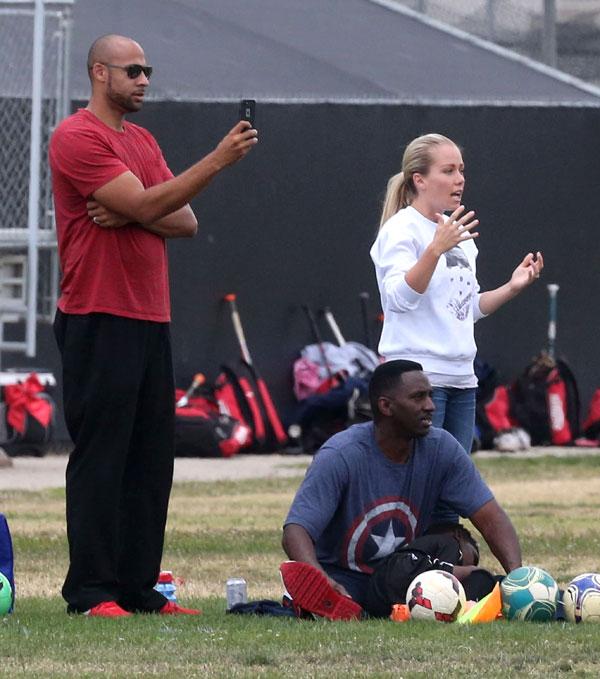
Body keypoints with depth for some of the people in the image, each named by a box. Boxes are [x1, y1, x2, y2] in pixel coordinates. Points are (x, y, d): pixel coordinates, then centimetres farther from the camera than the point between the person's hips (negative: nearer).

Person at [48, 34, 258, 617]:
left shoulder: (143, 141, 19)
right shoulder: (78, 137, -9)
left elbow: (184, 221, 10)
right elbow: (145, 205, -17)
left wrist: (130, 213, -10)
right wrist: (218, 160, -18)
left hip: (150, 320, 8)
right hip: (98, 322, -8)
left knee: (150, 460, 8)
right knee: (100, 457, -8)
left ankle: (139, 588, 12)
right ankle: (91, 592, -7)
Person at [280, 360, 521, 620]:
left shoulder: (442, 448, -2)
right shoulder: (341, 456, -17)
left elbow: (489, 515, -3)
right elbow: (295, 530, -25)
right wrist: (321, 580, -47)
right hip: (342, 577, -4)